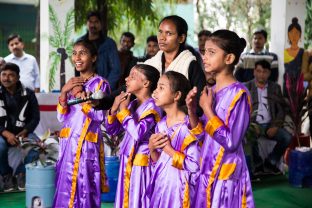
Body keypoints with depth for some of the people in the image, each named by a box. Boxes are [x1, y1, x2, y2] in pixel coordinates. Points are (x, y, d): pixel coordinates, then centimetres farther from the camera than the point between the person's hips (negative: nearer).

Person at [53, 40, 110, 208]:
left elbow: (99, 116, -13)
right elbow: (61, 117, 7)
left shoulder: (100, 83, -4)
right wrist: (64, 91, -7)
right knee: (65, 188, 9)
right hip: (68, 143, 6)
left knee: (84, 188, -3)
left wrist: (80, 94, -17)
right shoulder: (71, 83, 13)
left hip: (87, 144, -6)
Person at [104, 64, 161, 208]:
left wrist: (123, 110, -17)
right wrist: (114, 109, -4)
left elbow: (138, 133, -27)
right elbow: (112, 130, 12)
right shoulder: (131, 104, 7)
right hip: (127, 162, 7)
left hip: (141, 164, -7)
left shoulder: (152, 107, -13)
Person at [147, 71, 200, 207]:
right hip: (160, 184, 7)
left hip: (177, 185, -7)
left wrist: (169, 150, -18)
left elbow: (194, 165, -21)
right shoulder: (160, 125, 6)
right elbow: (157, 163, 12)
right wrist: (152, 149, -7)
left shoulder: (187, 126, -17)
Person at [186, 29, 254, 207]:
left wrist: (207, 110, -17)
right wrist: (192, 110, -5)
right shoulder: (211, 91, 7)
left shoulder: (239, 93, -14)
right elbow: (203, 137, 10)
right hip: (206, 171, 7)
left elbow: (231, 142, -20)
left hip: (225, 174, -7)